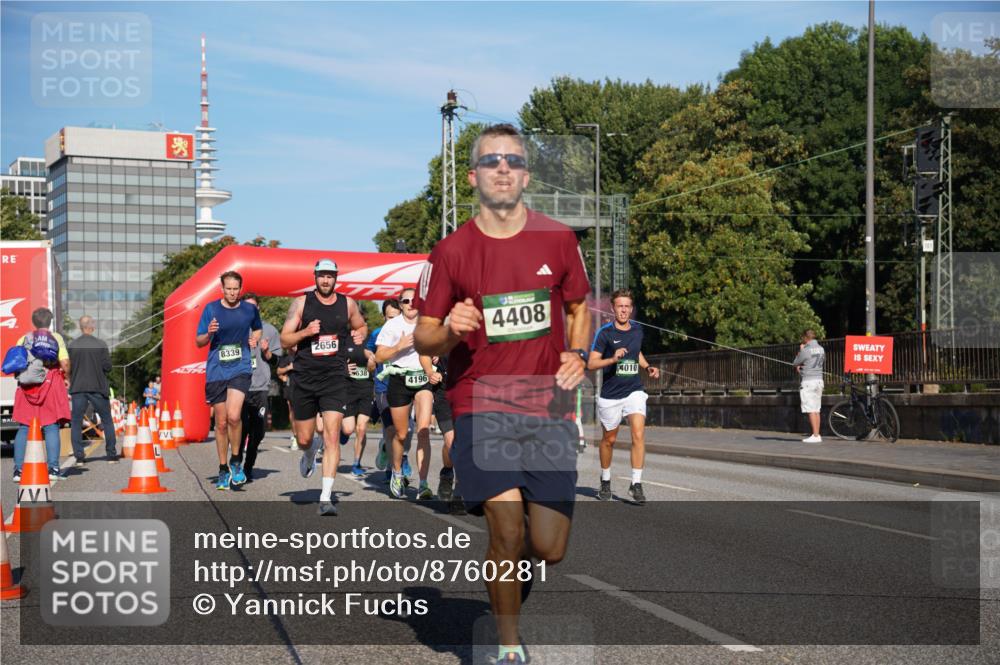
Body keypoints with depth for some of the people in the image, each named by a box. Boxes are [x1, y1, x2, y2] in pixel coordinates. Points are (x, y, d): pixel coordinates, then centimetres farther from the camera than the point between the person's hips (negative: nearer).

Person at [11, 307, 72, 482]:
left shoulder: (23, 339, 8)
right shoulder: (56, 338, 2)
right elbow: (65, 363, -6)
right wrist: (66, 377, 11)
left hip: (27, 387, 2)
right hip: (51, 385, -2)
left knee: (23, 428, 6)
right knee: (51, 427, 1)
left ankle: (18, 469, 3)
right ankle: (53, 468, -4)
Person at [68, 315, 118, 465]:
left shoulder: (72, 345, -4)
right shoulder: (101, 345, -7)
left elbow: (68, 368, -1)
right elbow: (107, 367, -7)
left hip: (78, 388, 1)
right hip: (98, 387, -1)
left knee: (76, 423, 7)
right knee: (107, 421, 12)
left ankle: (79, 456, 0)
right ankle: (111, 455, 11)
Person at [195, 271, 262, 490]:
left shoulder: (250, 309, 5)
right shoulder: (211, 309, 2)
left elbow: (258, 329, 26)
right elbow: (198, 342, 4)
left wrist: (254, 339, 5)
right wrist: (209, 334, -17)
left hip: (240, 368, -1)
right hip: (216, 371, 1)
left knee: (234, 416, -21)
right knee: (221, 423, 6)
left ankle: (235, 461, 0)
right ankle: (223, 470, 20)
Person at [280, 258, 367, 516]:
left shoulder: (347, 304, 6)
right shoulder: (301, 303, 1)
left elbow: (362, 326, 25)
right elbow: (284, 340, 1)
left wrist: (360, 334, 1)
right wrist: (305, 332, -18)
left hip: (335, 379, 0)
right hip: (305, 378, 0)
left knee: (332, 436, -14)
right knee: (303, 439, 10)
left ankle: (326, 497, -15)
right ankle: (310, 453, 49)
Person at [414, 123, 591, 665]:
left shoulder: (557, 240, 6)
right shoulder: (451, 251, 0)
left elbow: (578, 308, 20)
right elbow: (422, 338, 5)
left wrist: (577, 354, 0)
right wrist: (451, 332, -17)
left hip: (548, 407, 2)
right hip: (481, 408, -2)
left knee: (548, 548, 0)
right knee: (508, 536, -13)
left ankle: (510, 583, 37)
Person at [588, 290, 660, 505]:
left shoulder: (637, 329, 6)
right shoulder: (605, 332, -9)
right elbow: (591, 363, -12)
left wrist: (648, 367, 8)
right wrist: (613, 359, -28)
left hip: (634, 391, 2)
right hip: (610, 395, -2)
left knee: (638, 434, -16)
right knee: (609, 439, 12)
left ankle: (636, 484, -12)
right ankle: (605, 481, 33)